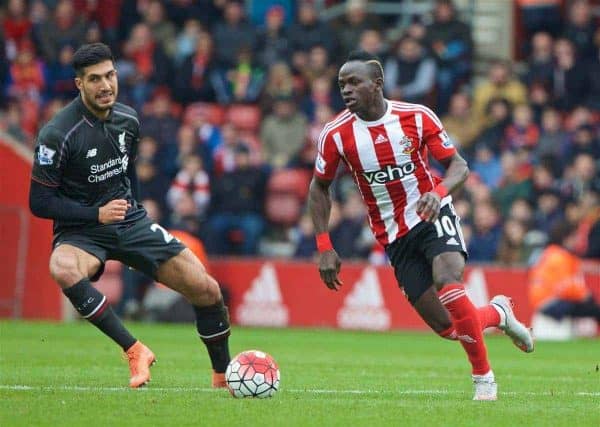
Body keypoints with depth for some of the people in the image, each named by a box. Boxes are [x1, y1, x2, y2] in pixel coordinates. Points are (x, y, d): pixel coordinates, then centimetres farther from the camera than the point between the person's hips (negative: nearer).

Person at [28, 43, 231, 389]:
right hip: (80, 230, -5)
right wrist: (97, 214, -23)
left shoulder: (128, 120, 1)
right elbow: (40, 202, -15)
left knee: (207, 289, -6)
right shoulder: (57, 134, -18)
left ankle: (223, 376, 17)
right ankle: (135, 351, -33)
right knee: (63, 269, -41)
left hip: (130, 221, 5)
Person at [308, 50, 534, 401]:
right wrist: (325, 248, -2)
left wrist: (439, 192, -27)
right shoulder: (336, 135, -8)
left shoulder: (417, 117, -11)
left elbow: (459, 166, -4)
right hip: (395, 237, 2)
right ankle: (498, 313, 29)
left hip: (433, 215, -2)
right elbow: (319, 188, 6)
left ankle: (484, 379, -15)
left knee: (447, 282, -31)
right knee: (448, 328, -6)